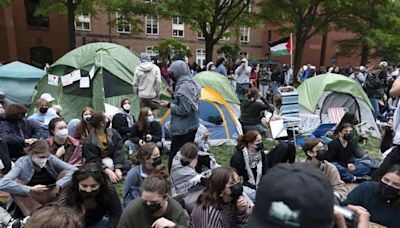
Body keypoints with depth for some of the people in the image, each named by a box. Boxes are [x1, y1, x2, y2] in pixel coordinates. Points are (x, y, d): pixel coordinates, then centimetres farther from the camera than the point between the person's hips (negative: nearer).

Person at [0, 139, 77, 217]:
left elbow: (74, 170, -18)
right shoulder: (22, 163, -17)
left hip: (51, 197, 1)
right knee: (15, 183, -26)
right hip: (32, 199, -1)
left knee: (65, 173, -18)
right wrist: (30, 189, -32)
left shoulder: (51, 159, -13)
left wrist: (59, 185, -30)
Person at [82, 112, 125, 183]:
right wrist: (108, 171, -30)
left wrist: (118, 169, -25)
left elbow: (118, 151, -10)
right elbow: (93, 160, -15)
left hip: (113, 161, 3)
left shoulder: (113, 133, -2)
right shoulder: (88, 141, -10)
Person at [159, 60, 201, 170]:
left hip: (182, 129, -10)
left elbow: (184, 110, -23)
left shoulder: (184, 87, -21)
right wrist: (174, 95, 11)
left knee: (174, 157, -1)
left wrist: (169, 105, -13)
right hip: (192, 126, 10)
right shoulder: (191, 83, 9)